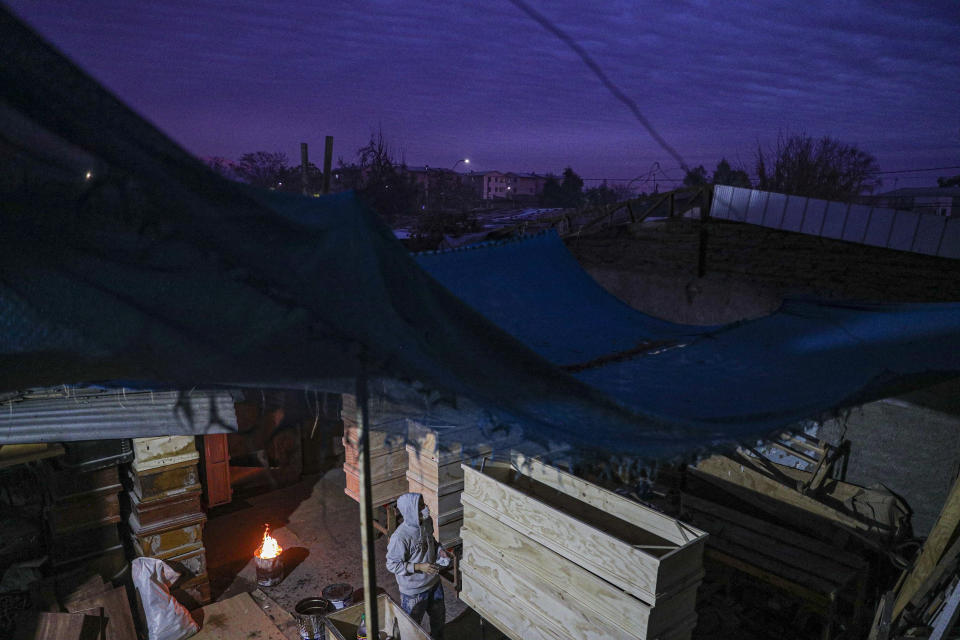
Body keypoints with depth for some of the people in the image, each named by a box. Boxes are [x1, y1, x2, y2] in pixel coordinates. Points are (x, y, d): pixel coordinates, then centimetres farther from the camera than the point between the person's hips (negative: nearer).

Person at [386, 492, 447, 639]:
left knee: (439, 615, 28)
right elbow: (392, 565, -23)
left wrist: (439, 550, -9)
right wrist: (419, 567, -28)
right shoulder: (400, 537, -33)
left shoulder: (427, 522, -11)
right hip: (413, 590, -7)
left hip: (433, 582, 7)